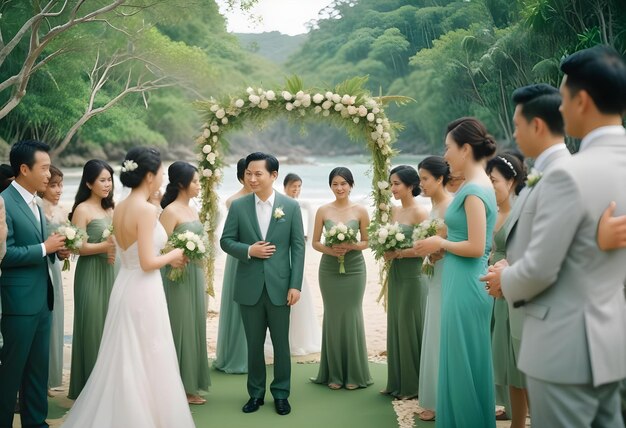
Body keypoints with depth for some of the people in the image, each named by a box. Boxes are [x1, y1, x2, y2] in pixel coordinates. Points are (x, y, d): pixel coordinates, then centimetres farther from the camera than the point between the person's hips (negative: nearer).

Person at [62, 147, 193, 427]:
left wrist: (167, 258, 18)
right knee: (146, 363, 4)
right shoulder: (146, 209, -18)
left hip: (124, 288, 9)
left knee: (124, 361, 18)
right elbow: (147, 263, -20)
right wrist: (172, 255, -3)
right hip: (143, 292, -8)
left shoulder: (120, 209, 7)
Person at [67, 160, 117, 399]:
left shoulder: (111, 208, 12)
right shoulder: (82, 210, -8)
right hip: (91, 274, -6)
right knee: (93, 327, 0)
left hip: (112, 272, 6)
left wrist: (117, 249, -5)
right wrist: (105, 246, -24)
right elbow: (78, 247, -14)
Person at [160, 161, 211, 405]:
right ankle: (180, 388, 11)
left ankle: (191, 384, 22)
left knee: (194, 326, 12)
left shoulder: (193, 211, 12)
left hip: (195, 276, 8)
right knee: (181, 328, 0)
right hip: (177, 277, -8)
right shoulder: (170, 211, -12)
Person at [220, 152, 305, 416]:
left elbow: (298, 247, -2)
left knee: (281, 343, 9)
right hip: (249, 287, 1)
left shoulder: (291, 206, -2)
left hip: (279, 286, -1)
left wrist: (295, 285, -8)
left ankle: (281, 393, 24)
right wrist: (248, 250, -15)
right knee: (254, 344, 12)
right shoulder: (238, 206, 1)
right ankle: (256, 392, 26)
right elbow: (226, 240, 4)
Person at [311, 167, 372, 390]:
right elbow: (315, 242, 4)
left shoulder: (360, 211, -2)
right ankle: (334, 373, 18)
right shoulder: (323, 210, 0)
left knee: (352, 316, 3)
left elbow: (366, 241, 4)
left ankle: (353, 374, 16)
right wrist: (329, 250, -15)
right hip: (329, 269, 1)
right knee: (332, 317, 6)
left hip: (354, 269, -1)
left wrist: (351, 246, -15)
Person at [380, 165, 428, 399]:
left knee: (409, 326, 1)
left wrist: (397, 254, -15)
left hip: (412, 276, -8)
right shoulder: (394, 210, 9)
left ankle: (411, 385, 14)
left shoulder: (419, 213, -13)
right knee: (395, 325, 12)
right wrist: (386, 252, -4)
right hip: (395, 274, 8)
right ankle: (396, 382, 24)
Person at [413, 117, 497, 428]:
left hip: (466, 286, -10)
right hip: (463, 285, 10)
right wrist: (442, 244, 9)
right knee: (463, 362, 18)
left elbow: (476, 247, -22)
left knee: (464, 364, 2)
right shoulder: (479, 186, 11)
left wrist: (440, 243, -9)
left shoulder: (474, 190, -17)